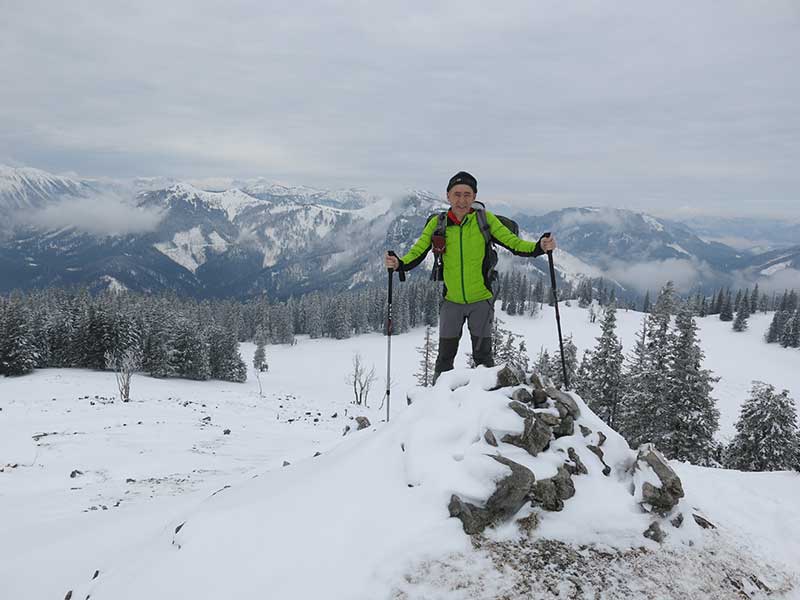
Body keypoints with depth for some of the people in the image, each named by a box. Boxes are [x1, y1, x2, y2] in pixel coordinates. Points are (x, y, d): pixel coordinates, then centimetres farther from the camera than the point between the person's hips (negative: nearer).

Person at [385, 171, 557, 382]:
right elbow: (417, 253, -9)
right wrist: (398, 263, -29)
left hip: (481, 300, -1)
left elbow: (513, 243, -9)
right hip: (451, 301, 1)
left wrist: (539, 247, -26)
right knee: (445, 358, 9)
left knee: (483, 357, 10)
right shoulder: (437, 223, -5)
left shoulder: (485, 219, -8)